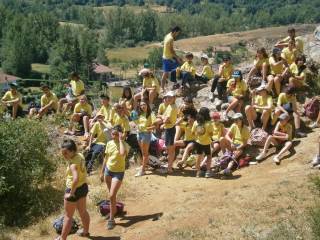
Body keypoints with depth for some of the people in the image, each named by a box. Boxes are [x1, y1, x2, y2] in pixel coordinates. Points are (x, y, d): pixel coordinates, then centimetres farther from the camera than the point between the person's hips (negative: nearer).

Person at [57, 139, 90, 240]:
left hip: (75, 189, -8)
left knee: (68, 216, 8)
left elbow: (76, 179, -41)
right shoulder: (80, 155, -4)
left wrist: (71, 193, -29)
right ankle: (85, 231, 44)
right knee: (83, 211, 26)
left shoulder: (73, 163, -29)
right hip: (83, 186, 8)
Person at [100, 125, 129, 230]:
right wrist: (102, 172, 12)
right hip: (108, 170, 5)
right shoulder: (109, 143, 0)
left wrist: (121, 140, -30)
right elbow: (106, 158, 10)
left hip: (118, 172, -5)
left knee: (112, 196, -10)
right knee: (111, 195, 19)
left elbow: (123, 153, -40)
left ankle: (111, 219, 3)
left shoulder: (124, 144, -16)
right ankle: (114, 210, 42)